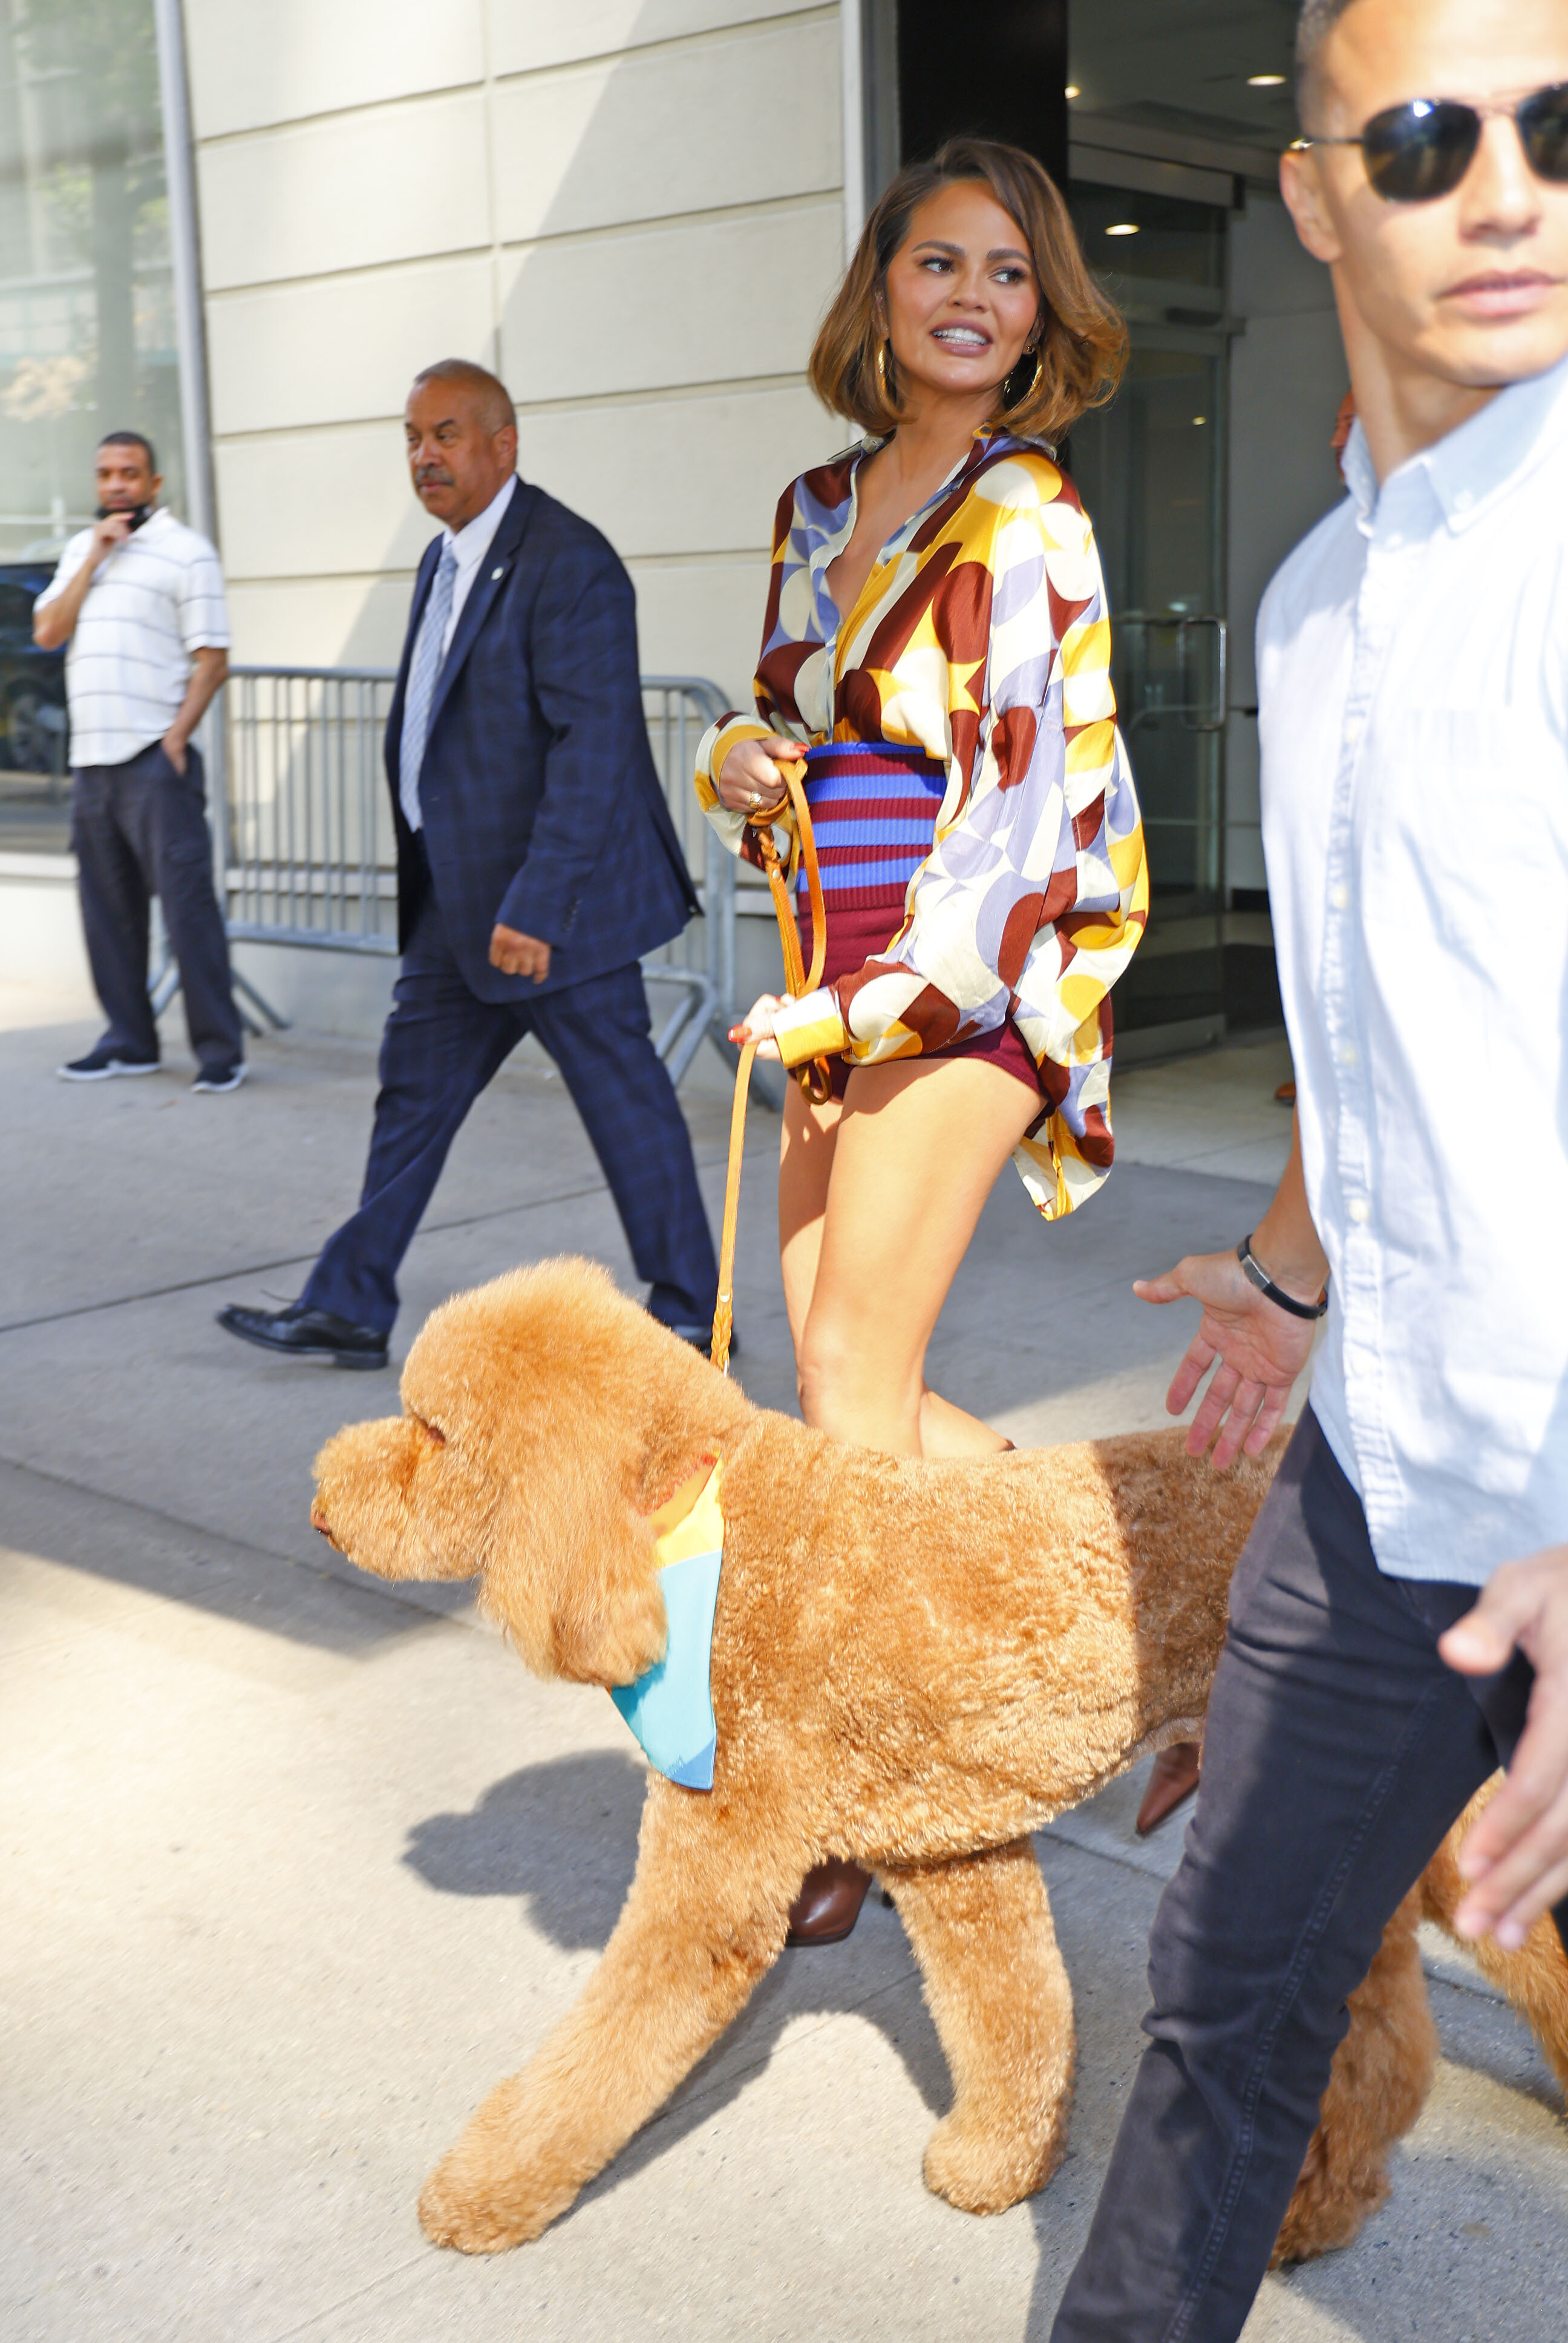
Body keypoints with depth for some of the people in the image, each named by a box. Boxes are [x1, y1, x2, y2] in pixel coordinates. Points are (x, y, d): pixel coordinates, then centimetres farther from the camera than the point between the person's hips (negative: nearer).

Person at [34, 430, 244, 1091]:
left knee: (186, 901, -9)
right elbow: (48, 632, 8)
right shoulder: (81, 549, 18)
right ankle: (129, 1041, 18)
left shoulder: (186, 551, 0)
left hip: (156, 759, -6)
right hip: (91, 760, 6)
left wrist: (177, 735, -15)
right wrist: (95, 557, 1)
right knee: (107, 907, 9)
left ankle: (219, 1049, -5)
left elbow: (212, 658, -5)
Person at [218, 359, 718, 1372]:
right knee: (417, 1088, 13)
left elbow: (593, 746, -24)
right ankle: (349, 1309, 22)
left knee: (623, 1099, 0)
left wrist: (536, 904, -28)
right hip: (462, 897, 10)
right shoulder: (447, 559, 14)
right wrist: (433, 887, 20)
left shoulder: (569, 565, -17)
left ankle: (691, 1318, 14)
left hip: (553, 898, -10)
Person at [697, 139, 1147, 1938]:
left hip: (967, 988, -7)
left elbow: (1042, 814, -14)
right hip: (843, 988, 7)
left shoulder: (1028, 523, -9)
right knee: (837, 1367, 8)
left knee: (853, 1378, -7)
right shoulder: (821, 505, 12)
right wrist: (738, 765, -1)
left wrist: (848, 1006, -15)